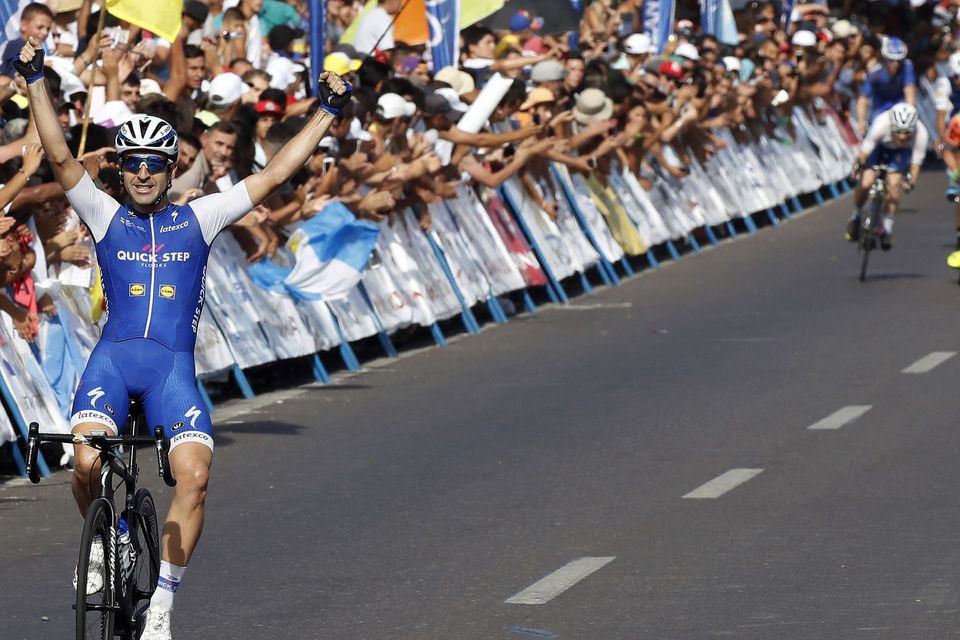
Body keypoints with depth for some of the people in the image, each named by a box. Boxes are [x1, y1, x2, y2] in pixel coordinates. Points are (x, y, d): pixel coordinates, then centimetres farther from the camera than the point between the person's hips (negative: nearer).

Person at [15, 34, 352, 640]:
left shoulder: (198, 219, 14)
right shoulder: (105, 216, 13)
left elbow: (274, 175, 11)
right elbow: (60, 156, 2)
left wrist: (328, 113, 7)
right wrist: (37, 83, -8)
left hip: (175, 363, 0)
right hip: (113, 356, 0)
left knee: (194, 476, -21)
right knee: (87, 461, -26)